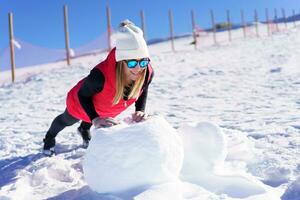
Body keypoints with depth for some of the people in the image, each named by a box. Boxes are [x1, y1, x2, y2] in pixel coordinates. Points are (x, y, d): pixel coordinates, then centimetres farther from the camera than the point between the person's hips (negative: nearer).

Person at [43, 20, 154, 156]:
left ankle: (84, 130, 75)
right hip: (83, 103, -3)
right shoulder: (101, 75, -51)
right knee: (66, 121, 31)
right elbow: (82, 94, -31)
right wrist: (95, 119, -46)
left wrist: (140, 111, -28)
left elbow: (142, 90, -11)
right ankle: (49, 137, 65)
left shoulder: (148, 73, -37)